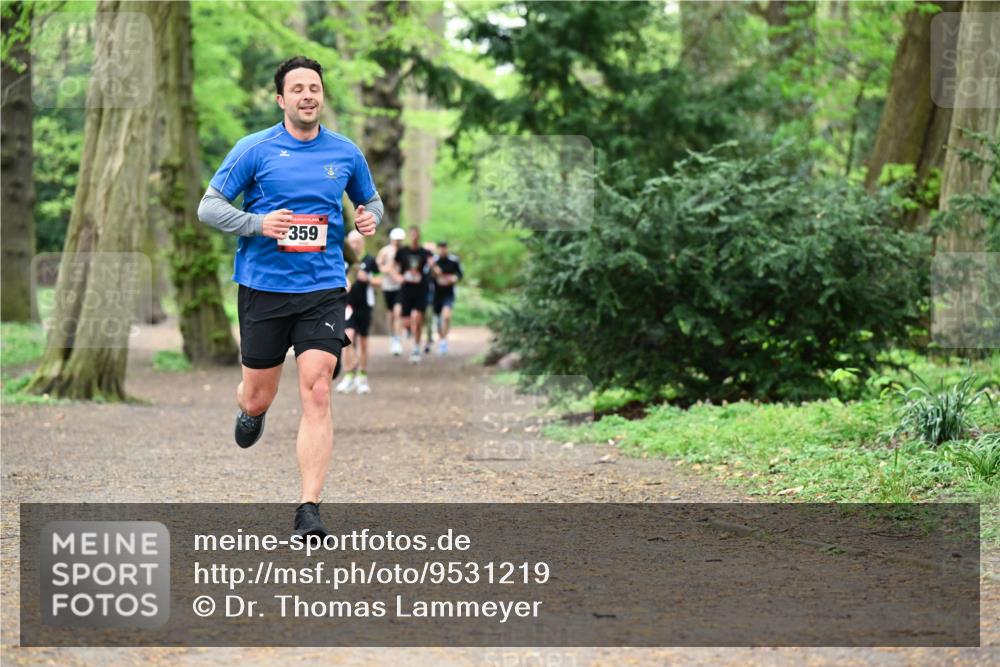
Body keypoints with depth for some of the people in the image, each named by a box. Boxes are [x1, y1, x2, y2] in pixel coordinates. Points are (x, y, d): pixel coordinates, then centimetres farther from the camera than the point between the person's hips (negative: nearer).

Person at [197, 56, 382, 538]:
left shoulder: (346, 153, 6)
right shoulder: (254, 149, -2)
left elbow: (370, 200, 23)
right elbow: (208, 206, -1)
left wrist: (370, 218, -1)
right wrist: (258, 223, -17)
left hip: (323, 289, 1)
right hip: (263, 287, -1)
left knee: (316, 394, -14)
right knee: (258, 398, 9)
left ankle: (308, 511, -14)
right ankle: (248, 411, 50)